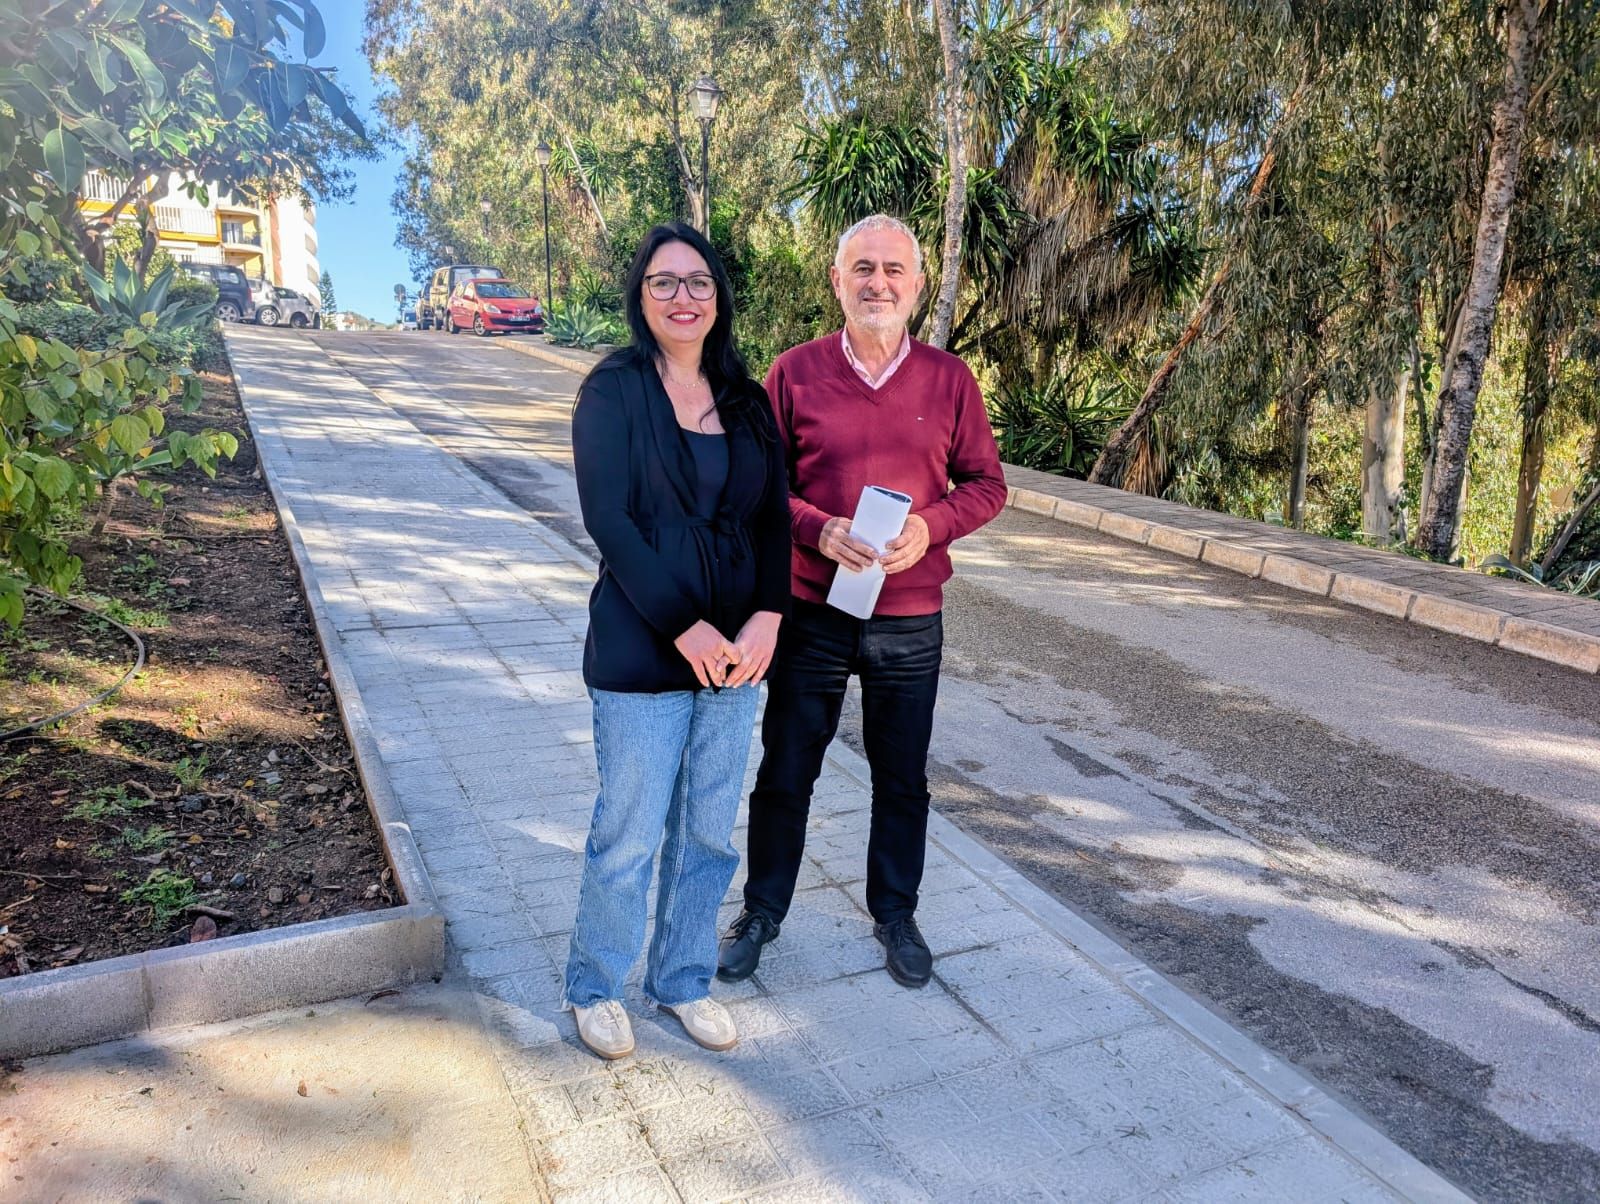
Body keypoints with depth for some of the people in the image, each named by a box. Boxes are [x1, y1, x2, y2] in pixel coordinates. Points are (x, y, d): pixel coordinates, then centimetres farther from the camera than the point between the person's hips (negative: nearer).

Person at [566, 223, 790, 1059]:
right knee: (628, 836, 6)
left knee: (709, 833, 14)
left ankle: (682, 980, 34)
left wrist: (767, 616, -10)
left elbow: (775, 519, 6)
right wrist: (684, 626, -17)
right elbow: (606, 517, -13)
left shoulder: (745, 400, 9)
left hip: (736, 651, 5)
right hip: (641, 653, -4)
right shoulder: (613, 391, -5)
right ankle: (596, 988, 30)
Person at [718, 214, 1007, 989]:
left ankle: (896, 917, 38)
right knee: (784, 775, 13)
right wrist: (818, 530, -18)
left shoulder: (948, 379, 1)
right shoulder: (794, 373, -2)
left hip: (910, 620, 1)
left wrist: (929, 528, -15)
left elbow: (985, 483, 4)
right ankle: (761, 913, 35)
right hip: (810, 613, -1)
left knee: (902, 781, 15)